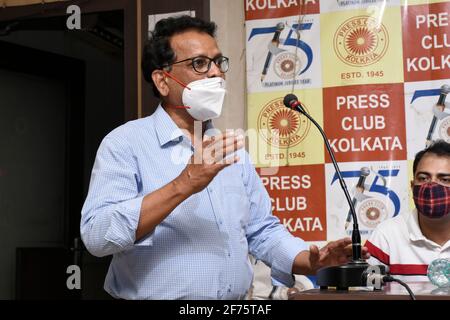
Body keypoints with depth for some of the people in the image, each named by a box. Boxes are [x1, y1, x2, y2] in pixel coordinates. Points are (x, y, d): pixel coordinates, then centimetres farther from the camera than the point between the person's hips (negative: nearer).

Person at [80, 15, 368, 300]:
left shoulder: (230, 149, 10)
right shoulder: (125, 143, -9)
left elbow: (262, 231, 12)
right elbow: (97, 235, -21)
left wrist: (309, 262, -5)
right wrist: (183, 186, -27)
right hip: (154, 295, -5)